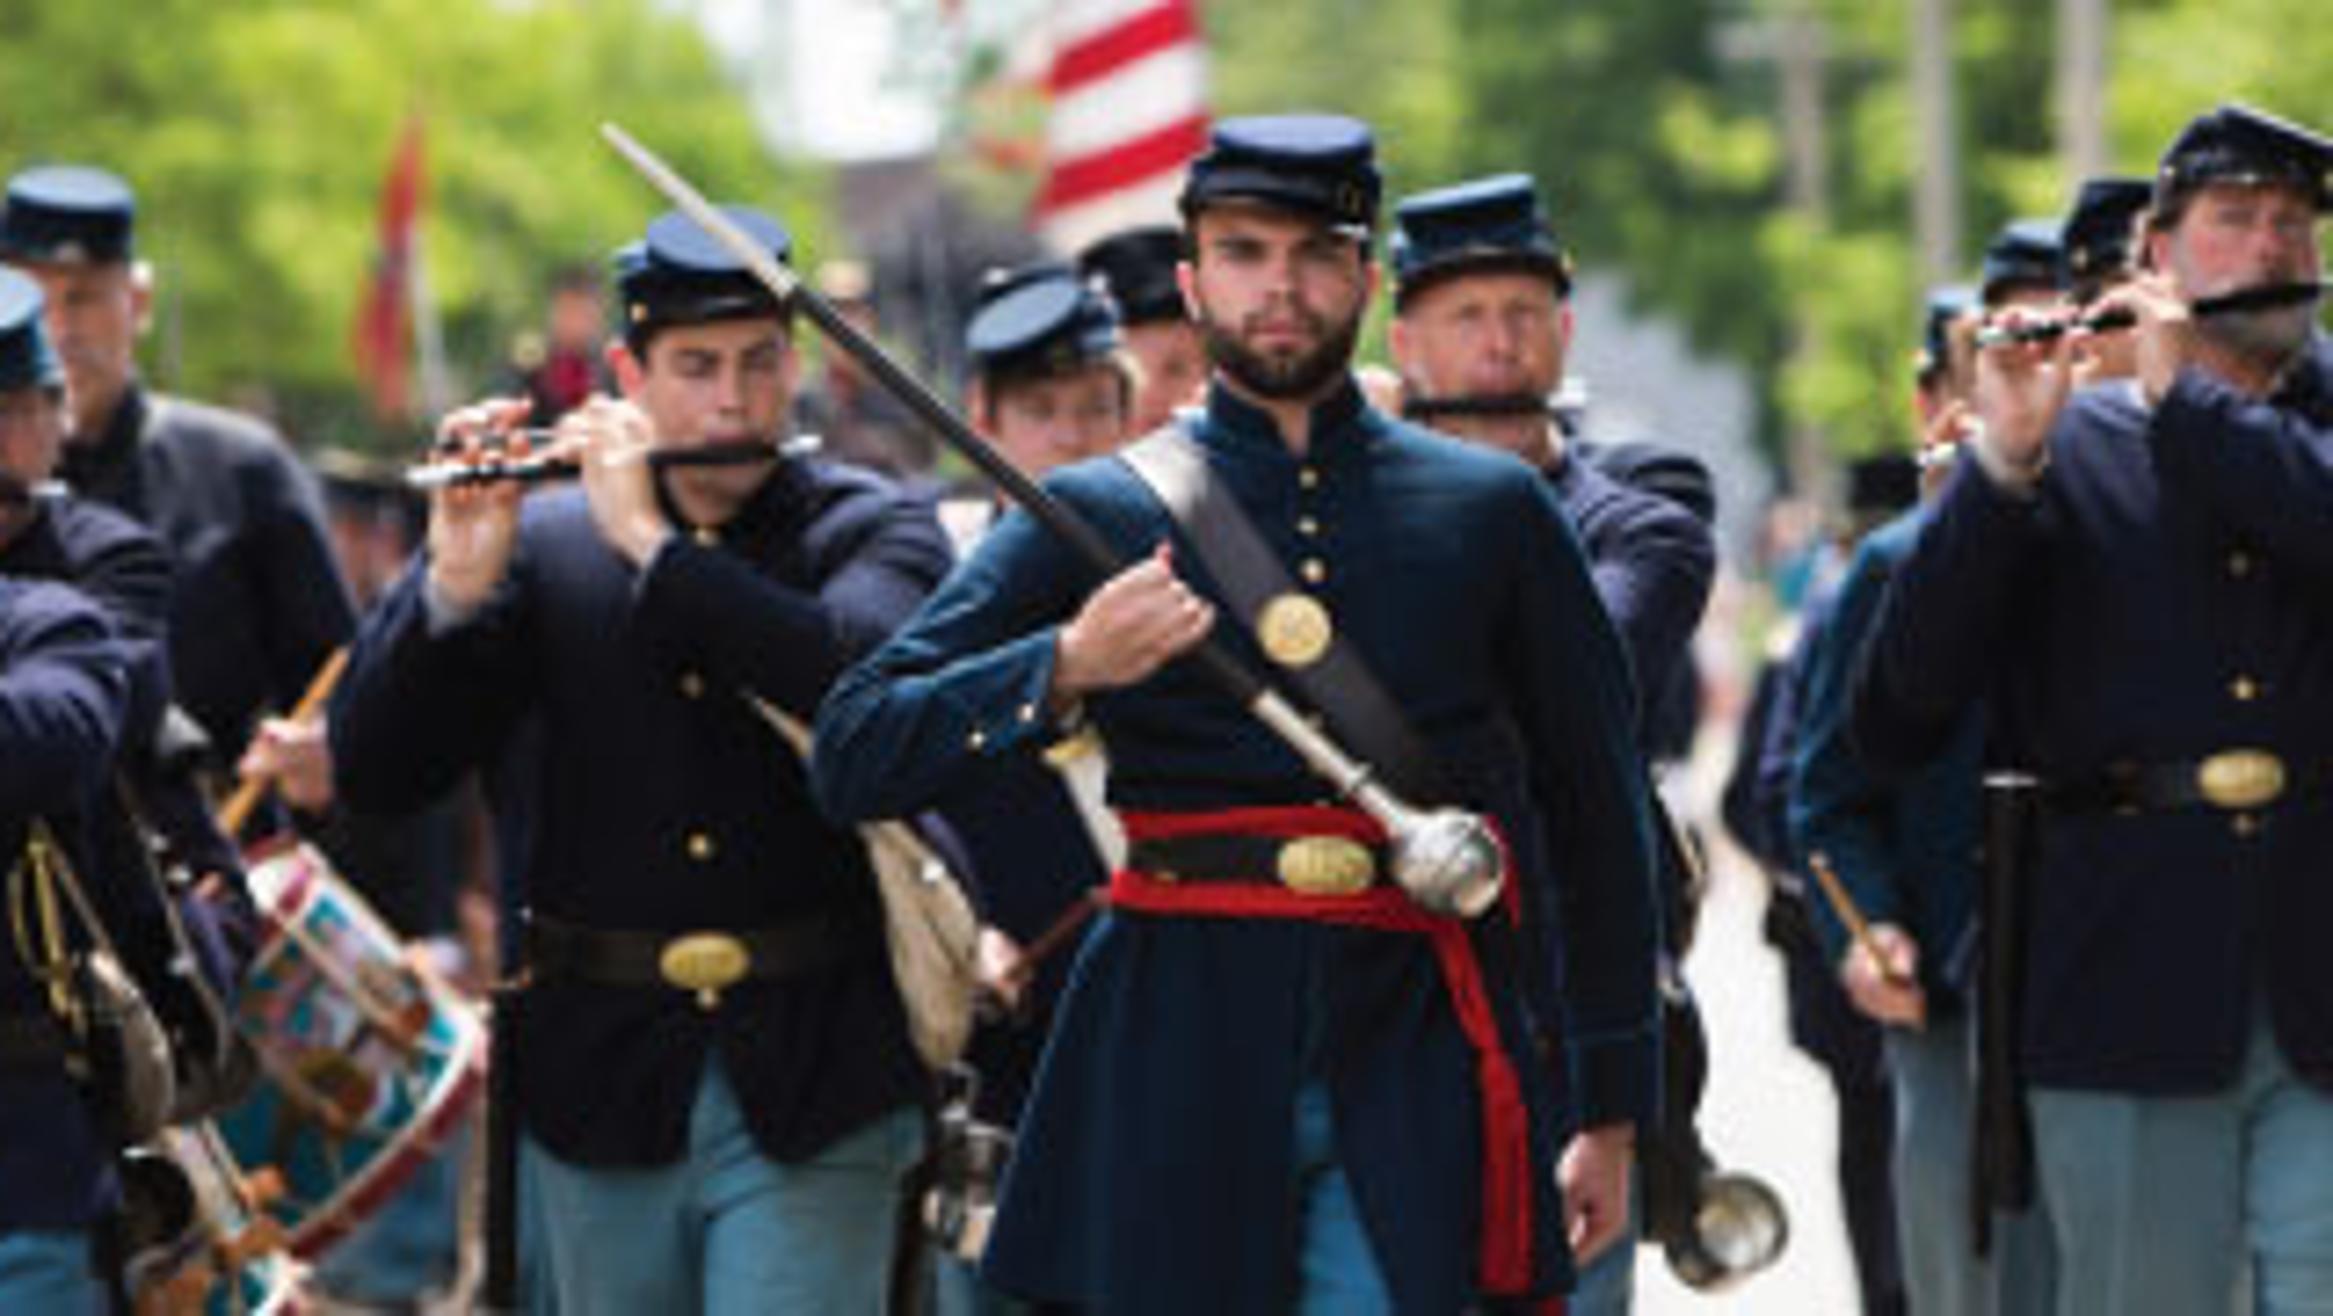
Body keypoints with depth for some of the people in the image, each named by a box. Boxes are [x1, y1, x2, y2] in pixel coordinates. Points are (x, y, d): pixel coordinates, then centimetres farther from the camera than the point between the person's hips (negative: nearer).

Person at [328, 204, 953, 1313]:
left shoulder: (876, 532, 2)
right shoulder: (547, 545, 5)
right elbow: (372, 772, -2)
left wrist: (652, 542, -21)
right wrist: (455, 583, -17)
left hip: (811, 1095, -3)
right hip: (601, 1090, 3)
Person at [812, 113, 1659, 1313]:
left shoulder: (1492, 514, 11)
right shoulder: (1094, 519, 7)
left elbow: (1599, 821, 16)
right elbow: (852, 761, 1)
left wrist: (1612, 1113, 14)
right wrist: (1063, 671, -16)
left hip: (1418, 1078, 0)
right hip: (1180, 1071, 0)